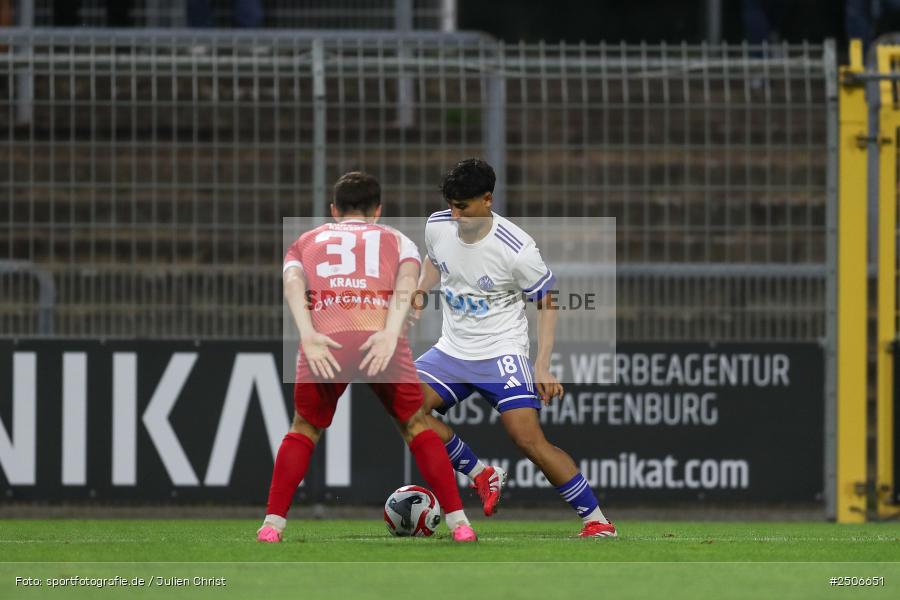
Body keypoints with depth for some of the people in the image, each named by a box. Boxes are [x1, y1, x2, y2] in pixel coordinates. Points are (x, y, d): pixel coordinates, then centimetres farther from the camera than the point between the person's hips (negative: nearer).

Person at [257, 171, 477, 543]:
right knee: (416, 426, 18)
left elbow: (292, 285, 8)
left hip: (324, 343, 0)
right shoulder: (397, 240, 28)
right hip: (381, 339, 0)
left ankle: (272, 524, 12)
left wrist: (308, 336, -6)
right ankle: (458, 523, 12)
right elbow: (406, 283, 5)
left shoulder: (307, 241, 30)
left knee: (304, 430, 22)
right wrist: (390, 333, -8)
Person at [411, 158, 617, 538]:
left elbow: (547, 299, -8)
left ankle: (597, 521, -9)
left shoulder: (516, 249, -21)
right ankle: (482, 476, 5)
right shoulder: (438, 226, -5)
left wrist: (542, 366, -14)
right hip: (453, 349, 6)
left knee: (529, 439, -19)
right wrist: (419, 292, 3)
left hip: (501, 351, -6)